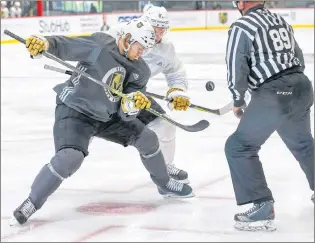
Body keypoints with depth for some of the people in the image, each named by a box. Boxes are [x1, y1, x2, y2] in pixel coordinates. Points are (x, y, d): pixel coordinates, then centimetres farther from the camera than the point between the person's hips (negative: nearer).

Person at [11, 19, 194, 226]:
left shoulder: (140, 71, -3)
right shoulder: (100, 45, -20)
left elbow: (125, 115, -6)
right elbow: (65, 46, -21)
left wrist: (132, 104, -29)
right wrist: (44, 43, -41)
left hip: (107, 115, 7)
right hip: (74, 111, -7)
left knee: (146, 138, 8)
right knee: (70, 158, -28)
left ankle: (165, 184, 33)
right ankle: (31, 203, -14)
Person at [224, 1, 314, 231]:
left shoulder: (242, 27, -9)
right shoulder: (280, 20, 15)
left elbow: (236, 68, -11)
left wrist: (238, 101, 4)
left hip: (273, 96, -8)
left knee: (239, 146, 1)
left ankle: (263, 207, -6)